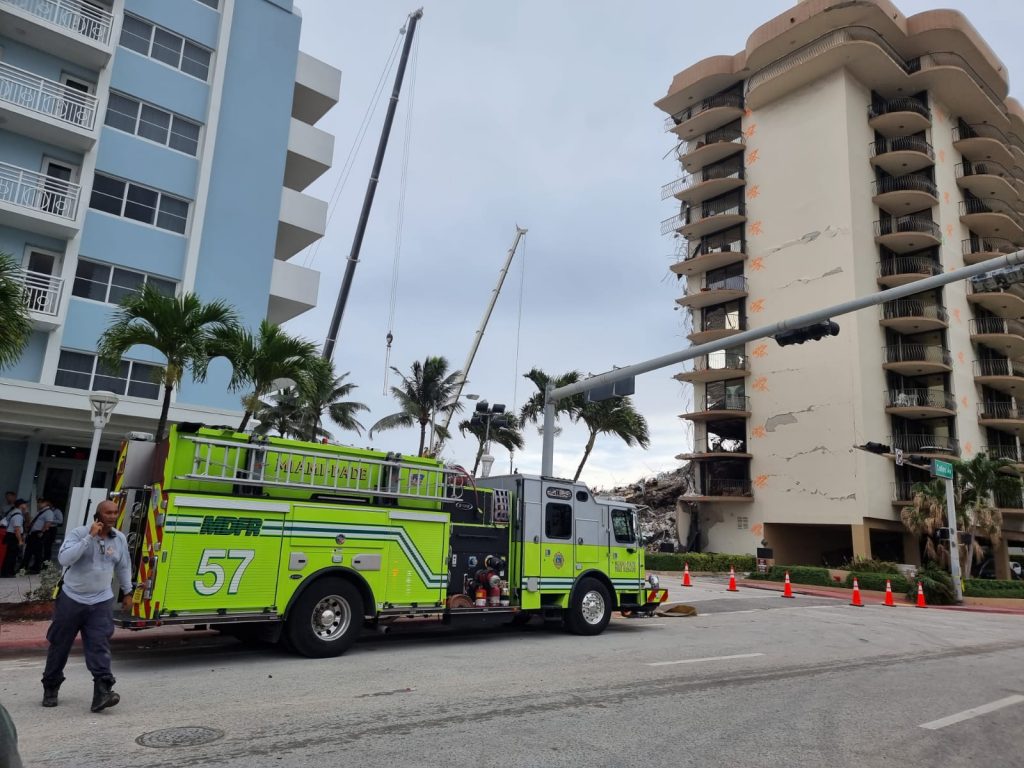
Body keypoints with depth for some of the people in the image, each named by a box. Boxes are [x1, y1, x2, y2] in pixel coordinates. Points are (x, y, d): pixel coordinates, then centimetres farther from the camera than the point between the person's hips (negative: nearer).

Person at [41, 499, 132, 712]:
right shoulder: (78, 533, -11)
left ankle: (102, 692, -16)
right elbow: (64, 558, -27)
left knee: (99, 645, -9)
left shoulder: (120, 539, 1)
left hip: (101, 602, 2)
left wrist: (127, 592, 20)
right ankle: (50, 688, 32)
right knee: (59, 645, 12)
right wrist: (90, 537, -30)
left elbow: (123, 567, 15)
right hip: (71, 599, -1)